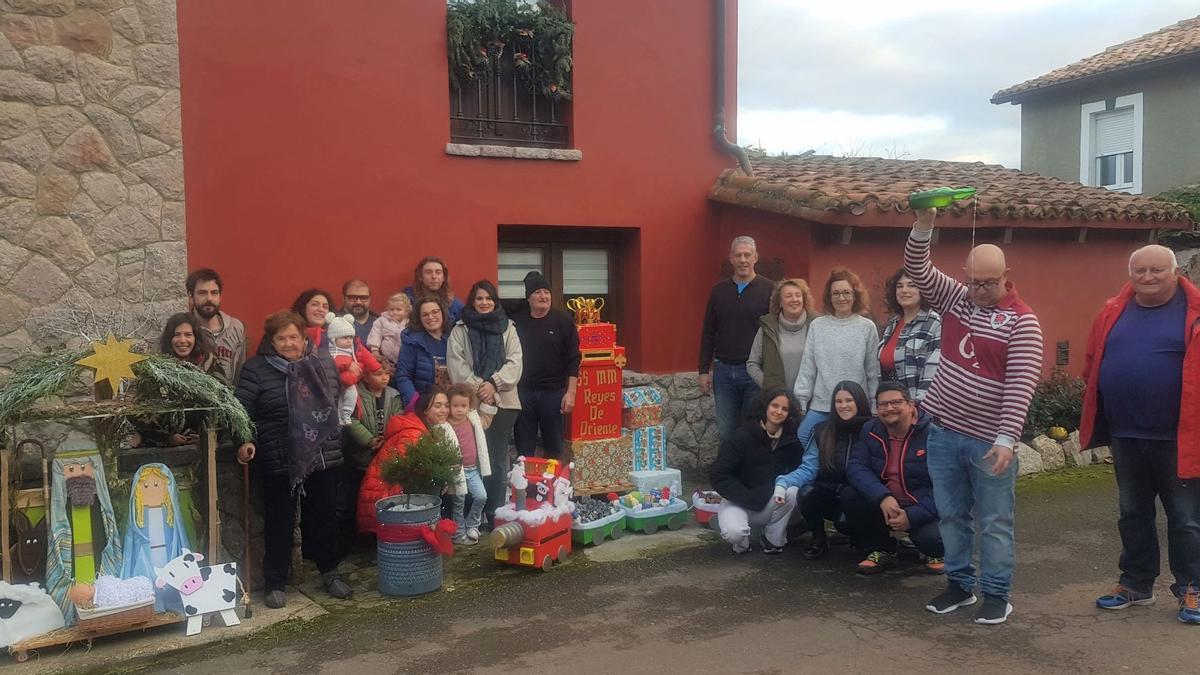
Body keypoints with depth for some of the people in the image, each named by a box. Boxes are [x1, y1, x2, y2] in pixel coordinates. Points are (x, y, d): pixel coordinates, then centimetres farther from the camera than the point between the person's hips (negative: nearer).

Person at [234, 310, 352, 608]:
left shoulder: (324, 361, 6)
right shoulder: (256, 369, -6)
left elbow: (337, 401, 17)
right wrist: (245, 441, -23)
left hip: (323, 456, 3)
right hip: (279, 460, -3)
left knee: (325, 516, 13)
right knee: (279, 521, 7)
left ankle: (330, 572, 29)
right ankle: (275, 582, 19)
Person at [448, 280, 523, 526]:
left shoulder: (507, 328, 11)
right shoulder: (460, 330, 7)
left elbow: (515, 362, 1)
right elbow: (456, 365, -3)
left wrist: (493, 383, -13)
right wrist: (479, 388, -13)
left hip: (504, 402, 1)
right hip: (472, 402, -1)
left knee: (498, 459, 3)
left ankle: (495, 514, 10)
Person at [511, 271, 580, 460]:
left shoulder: (563, 321, 0)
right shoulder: (517, 323, 6)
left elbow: (573, 360, -2)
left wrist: (570, 392, -9)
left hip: (553, 393, -1)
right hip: (522, 392, 2)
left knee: (554, 448, 7)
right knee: (524, 450, 7)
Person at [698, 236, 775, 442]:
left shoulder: (769, 290, -2)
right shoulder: (718, 290, 9)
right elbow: (707, 333, 11)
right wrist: (704, 370, 7)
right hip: (723, 370, 3)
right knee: (726, 432, 9)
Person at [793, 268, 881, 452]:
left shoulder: (867, 327, 0)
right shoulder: (817, 325, 5)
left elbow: (873, 373, 1)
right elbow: (807, 368, 5)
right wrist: (800, 401, 1)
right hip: (819, 408, 2)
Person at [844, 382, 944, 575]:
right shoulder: (870, 431, 1)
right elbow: (856, 467, -10)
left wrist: (912, 516, -26)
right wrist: (882, 497, -28)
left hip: (924, 509, -4)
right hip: (886, 505, 4)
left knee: (932, 538, -34)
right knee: (849, 496, -20)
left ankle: (934, 553, 9)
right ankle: (882, 551, 4)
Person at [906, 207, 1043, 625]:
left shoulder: (1021, 321, -11)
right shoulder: (954, 298, 5)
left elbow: (1020, 386, -17)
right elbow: (917, 270, -3)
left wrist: (1005, 439, -23)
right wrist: (924, 226, -19)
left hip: (989, 440, -5)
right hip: (943, 431, 5)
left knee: (995, 522, 7)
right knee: (951, 515, 15)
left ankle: (997, 595, 18)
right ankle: (959, 583, 28)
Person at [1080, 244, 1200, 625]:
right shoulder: (1113, 313, 7)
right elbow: (1093, 365, 13)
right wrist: (1097, 418, 10)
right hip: (1125, 436, 5)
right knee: (1133, 513, 16)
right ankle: (1136, 584, 28)